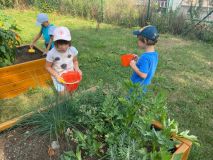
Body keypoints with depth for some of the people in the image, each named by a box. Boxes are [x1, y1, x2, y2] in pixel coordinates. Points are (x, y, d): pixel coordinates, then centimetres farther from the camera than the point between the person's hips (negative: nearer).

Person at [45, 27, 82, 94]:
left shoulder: (73, 50, -17)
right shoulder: (51, 53, -24)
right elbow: (48, 67, -12)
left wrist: (77, 69, -18)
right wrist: (56, 75, -24)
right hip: (58, 76, -2)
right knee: (62, 92, 2)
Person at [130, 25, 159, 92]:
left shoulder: (145, 57, -28)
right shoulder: (155, 54, -1)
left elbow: (143, 75, -29)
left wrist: (134, 66, -19)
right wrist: (138, 60, 4)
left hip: (138, 86, -9)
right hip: (145, 85, 9)